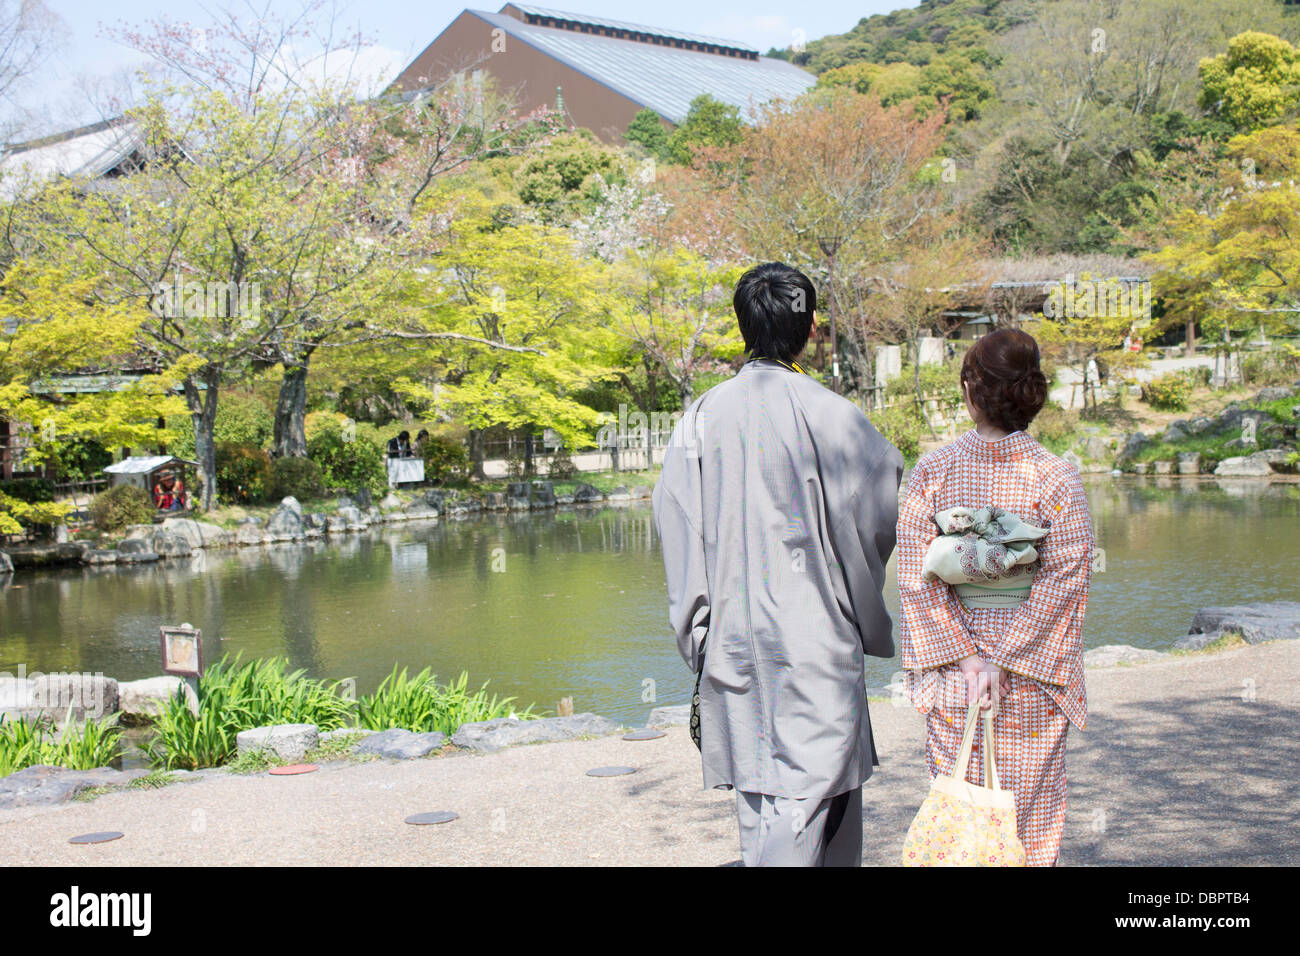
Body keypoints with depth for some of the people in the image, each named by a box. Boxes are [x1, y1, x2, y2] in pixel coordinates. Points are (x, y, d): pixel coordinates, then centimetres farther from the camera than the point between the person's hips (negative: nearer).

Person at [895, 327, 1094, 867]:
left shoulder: (931, 471, -6)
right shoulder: (1057, 479, -9)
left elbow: (916, 576, -9)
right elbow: (1064, 580, -13)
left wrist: (968, 658, -8)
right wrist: (1004, 660, -11)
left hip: (951, 673, 1)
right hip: (1034, 680, -1)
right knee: (1030, 805, 13)